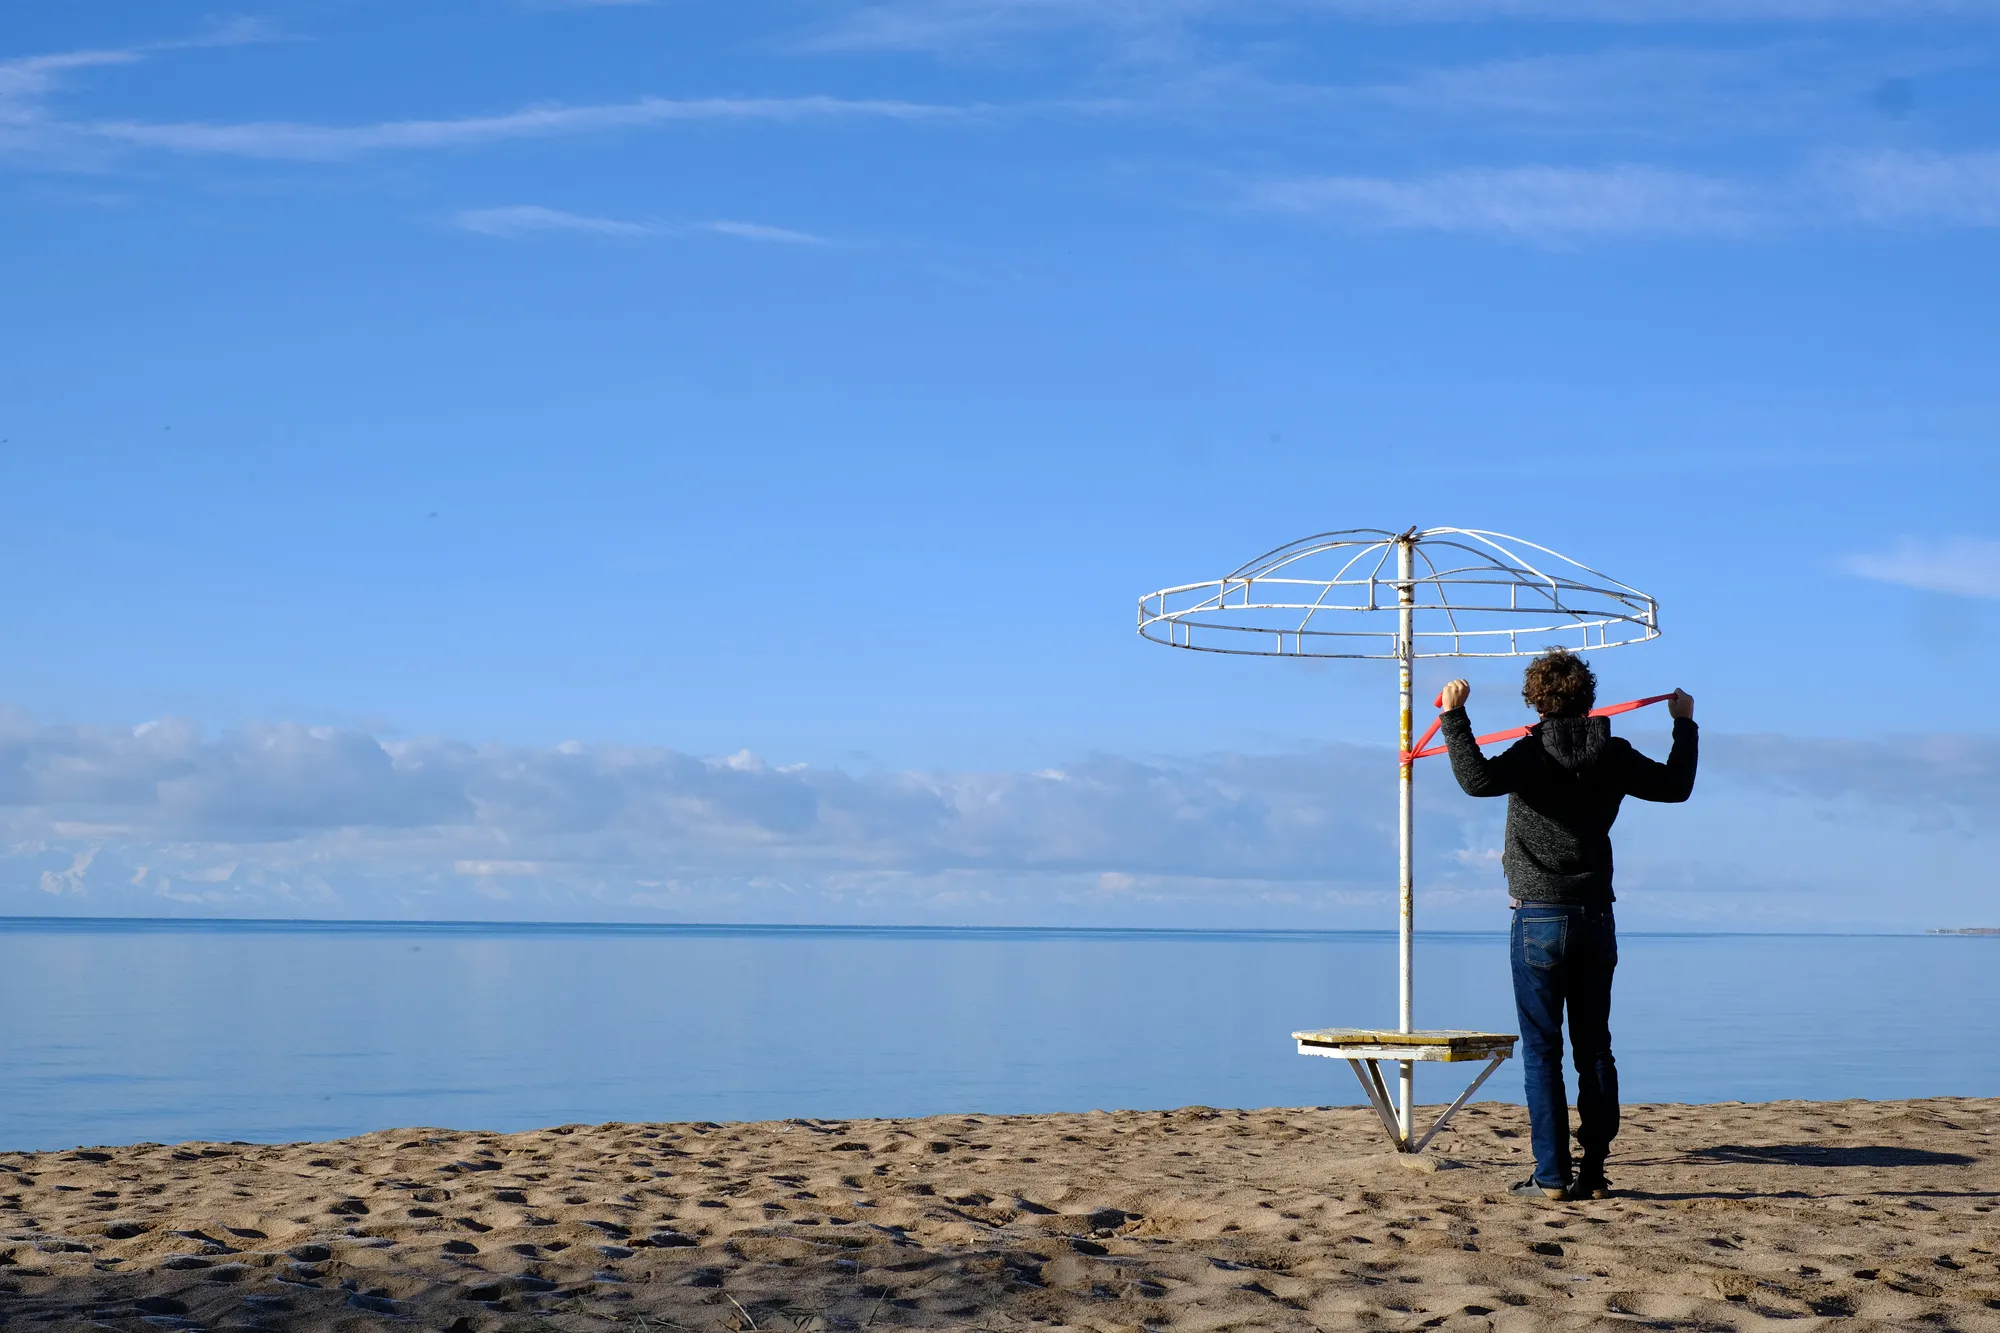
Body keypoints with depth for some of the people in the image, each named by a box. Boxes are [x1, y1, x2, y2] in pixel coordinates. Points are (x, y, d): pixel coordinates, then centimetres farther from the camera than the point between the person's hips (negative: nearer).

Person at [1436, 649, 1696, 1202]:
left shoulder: (1535, 753, -11)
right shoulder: (1614, 755, 4)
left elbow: (1477, 778, -28)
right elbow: (1677, 785, 17)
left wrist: (1454, 716, -22)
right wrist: (1685, 724, 29)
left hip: (1539, 918, -5)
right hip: (1596, 917, 5)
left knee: (1542, 1050, -2)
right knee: (1594, 1047, 9)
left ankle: (1552, 1176, -4)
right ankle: (1594, 1173, 10)